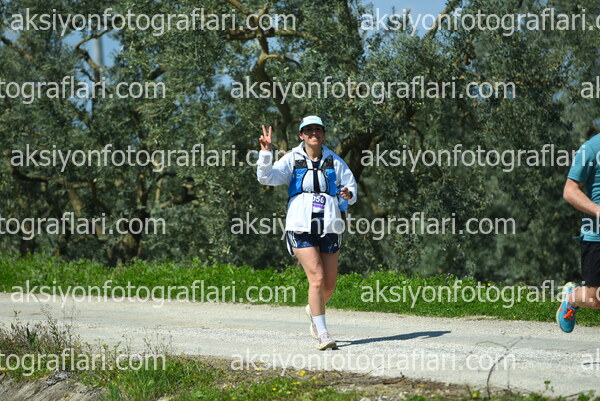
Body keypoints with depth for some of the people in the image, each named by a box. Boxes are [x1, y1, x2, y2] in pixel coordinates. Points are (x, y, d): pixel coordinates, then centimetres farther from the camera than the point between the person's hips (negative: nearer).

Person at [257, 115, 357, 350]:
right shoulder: (292, 160, 5)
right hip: (301, 227, -3)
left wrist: (348, 194, -7)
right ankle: (322, 335, -12)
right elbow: (266, 177, -3)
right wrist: (265, 152, -16)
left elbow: (350, 186, 15)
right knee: (317, 278, -15)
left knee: (329, 283, 7)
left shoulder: (334, 161, 11)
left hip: (329, 228, 3)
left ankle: (313, 310, 40)